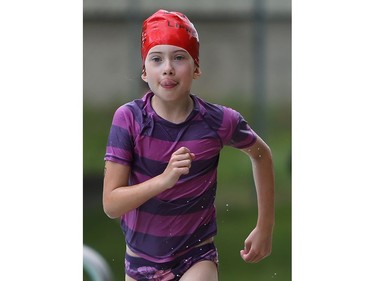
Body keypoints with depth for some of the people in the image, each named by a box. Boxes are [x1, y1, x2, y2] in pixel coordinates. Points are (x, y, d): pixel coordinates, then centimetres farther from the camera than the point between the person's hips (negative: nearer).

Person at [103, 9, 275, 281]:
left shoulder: (219, 121, -13)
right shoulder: (128, 119, -14)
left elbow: (261, 154, 9)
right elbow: (111, 204, -17)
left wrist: (265, 228, 10)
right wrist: (164, 179, -33)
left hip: (197, 258, -1)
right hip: (141, 257, 2)